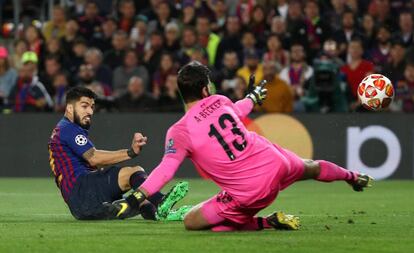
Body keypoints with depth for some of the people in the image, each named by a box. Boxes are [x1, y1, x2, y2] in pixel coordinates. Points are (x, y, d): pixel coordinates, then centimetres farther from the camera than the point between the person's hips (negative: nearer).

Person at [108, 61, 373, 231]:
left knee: (191, 222, 6)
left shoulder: (179, 132, -15)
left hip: (249, 193, -5)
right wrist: (253, 97, 48)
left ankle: (268, 222, 2)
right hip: (276, 163, 6)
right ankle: (353, 177, 68)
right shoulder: (220, 101, 0)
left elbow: (166, 170, -25)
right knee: (311, 168, 36)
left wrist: (134, 199, -28)